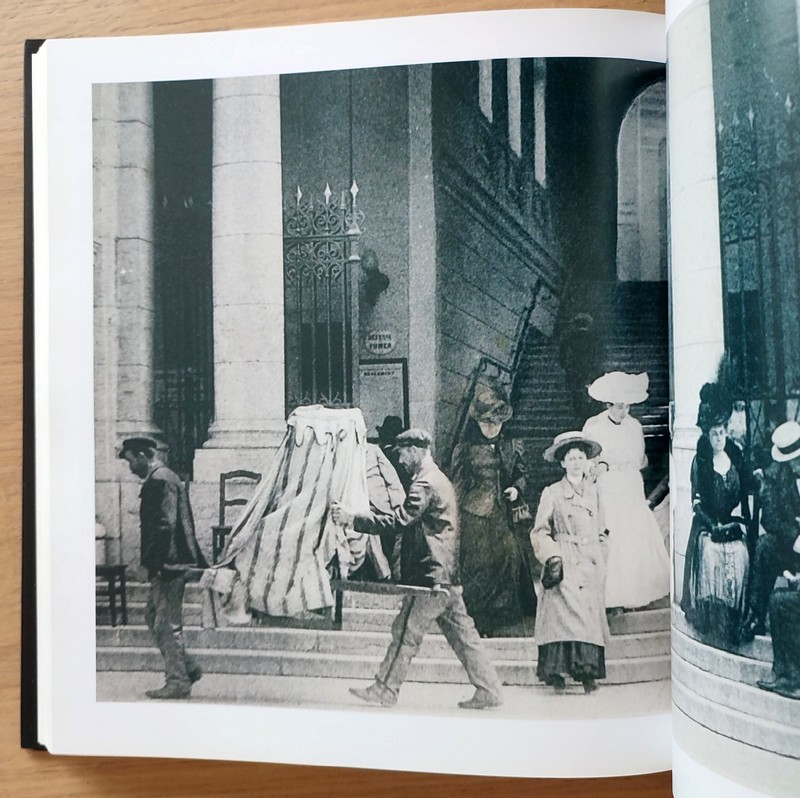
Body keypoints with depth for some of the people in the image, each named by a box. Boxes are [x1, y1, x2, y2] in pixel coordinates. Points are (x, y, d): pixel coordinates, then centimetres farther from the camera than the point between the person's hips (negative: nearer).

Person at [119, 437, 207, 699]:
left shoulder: (160, 480, -15)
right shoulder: (159, 479, 16)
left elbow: (165, 525, -22)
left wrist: (154, 563, -21)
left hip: (168, 565, -11)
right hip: (168, 564, 11)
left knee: (167, 624, -2)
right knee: (154, 617, 16)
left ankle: (178, 682, 8)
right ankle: (188, 667, 21)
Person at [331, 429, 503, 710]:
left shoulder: (425, 483, -14)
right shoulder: (439, 479, 18)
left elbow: (400, 520, -22)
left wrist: (352, 519, -21)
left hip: (430, 575, -10)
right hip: (447, 576, 10)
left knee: (405, 632, 0)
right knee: (462, 634, 11)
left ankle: (384, 690, 11)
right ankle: (488, 690, 14)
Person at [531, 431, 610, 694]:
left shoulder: (594, 491, 13)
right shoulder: (552, 493, 2)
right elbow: (539, 532, 2)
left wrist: (600, 558, 12)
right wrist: (552, 557, -10)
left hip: (591, 564, 4)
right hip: (564, 564, -3)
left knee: (591, 615, -1)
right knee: (562, 613, -13)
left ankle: (588, 672, 5)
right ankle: (557, 671, -9)